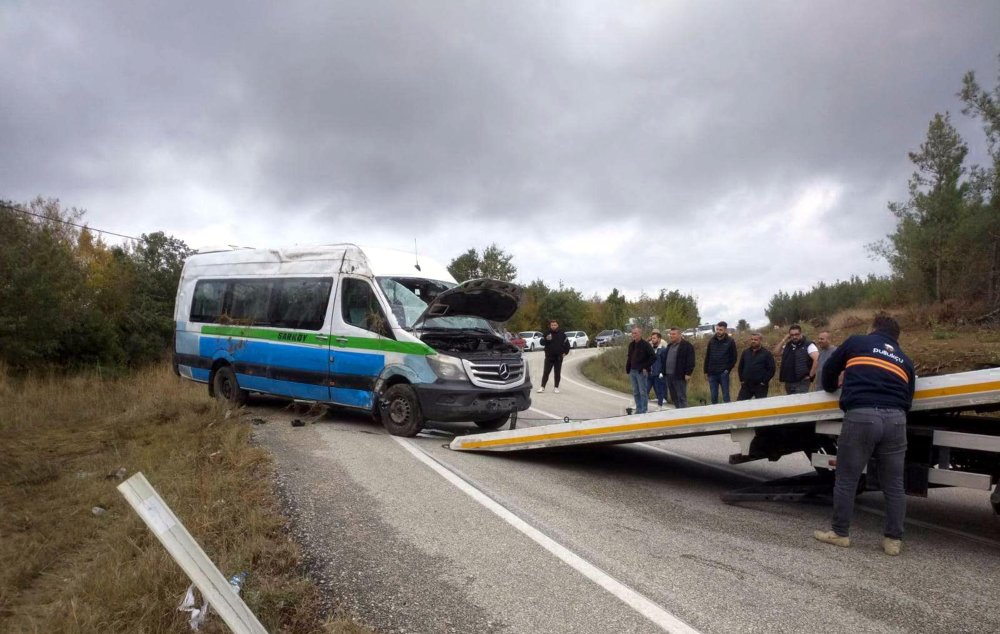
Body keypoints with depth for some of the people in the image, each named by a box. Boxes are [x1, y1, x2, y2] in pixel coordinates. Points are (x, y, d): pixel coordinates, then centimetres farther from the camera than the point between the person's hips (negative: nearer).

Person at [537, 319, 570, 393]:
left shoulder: (562, 334, 2)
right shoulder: (547, 334, 1)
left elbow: (567, 344, 9)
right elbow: (542, 343, -6)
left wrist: (565, 352, 1)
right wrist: (546, 340, -25)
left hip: (558, 357, 1)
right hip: (549, 357, -1)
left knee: (558, 373, 6)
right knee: (546, 372, -3)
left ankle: (556, 387, 15)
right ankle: (542, 387, 1)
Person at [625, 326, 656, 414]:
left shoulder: (645, 344, -10)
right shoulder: (631, 344, 11)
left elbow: (653, 357, -12)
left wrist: (646, 367, -13)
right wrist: (628, 368, 8)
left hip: (641, 372, -7)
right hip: (632, 371, 7)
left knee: (643, 392, -2)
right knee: (635, 392, 12)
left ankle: (644, 411, 3)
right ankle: (638, 410, 21)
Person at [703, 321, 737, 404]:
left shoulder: (730, 341, -3)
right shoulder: (711, 341, 6)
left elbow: (734, 358, 0)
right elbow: (707, 357, 10)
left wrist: (728, 369, -7)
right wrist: (706, 371, 7)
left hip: (723, 374, -3)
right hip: (712, 374, 3)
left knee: (726, 396, 2)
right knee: (713, 396, 8)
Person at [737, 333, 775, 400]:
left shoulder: (766, 353, -3)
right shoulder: (745, 352, 11)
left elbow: (771, 369, -6)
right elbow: (740, 367, 19)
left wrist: (764, 381, -10)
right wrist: (741, 379, 10)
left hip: (760, 387, -4)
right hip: (746, 386, 4)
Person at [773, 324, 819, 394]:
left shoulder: (808, 345, -7)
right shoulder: (787, 346, 15)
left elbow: (817, 359, -18)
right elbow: (776, 353, 9)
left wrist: (810, 375, -16)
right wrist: (783, 340, 3)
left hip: (801, 382, -7)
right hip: (788, 382, 7)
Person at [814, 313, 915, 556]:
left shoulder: (857, 342, 16)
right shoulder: (905, 360, 24)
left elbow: (829, 370, 23)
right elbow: (907, 400, 21)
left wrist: (831, 387, 44)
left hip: (860, 415, -4)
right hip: (895, 418, 4)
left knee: (846, 479, 7)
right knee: (893, 484, 14)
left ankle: (840, 533, 15)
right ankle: (893, 539, 19)